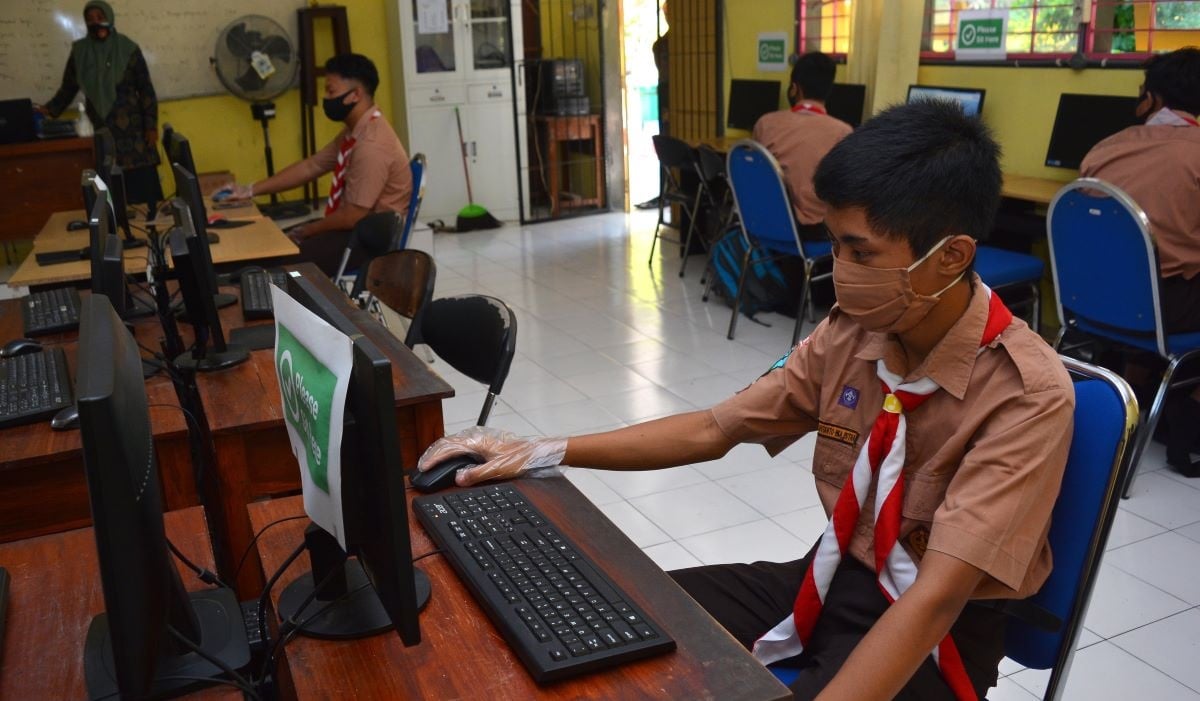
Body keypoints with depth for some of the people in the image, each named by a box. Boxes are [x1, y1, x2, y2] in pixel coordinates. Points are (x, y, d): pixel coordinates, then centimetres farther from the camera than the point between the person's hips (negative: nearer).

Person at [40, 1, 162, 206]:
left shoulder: (128, 49, 0)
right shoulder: (79, 52, 7)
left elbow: (146, 90, -1)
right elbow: (69, 87, 10)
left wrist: (151, 126, -7)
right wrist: (50, 109, -4)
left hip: (132, 128, -2)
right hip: (103, 130, 2)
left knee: (143, 181, -6)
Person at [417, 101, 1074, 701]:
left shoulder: (1028, 394, -23)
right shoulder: (850, 332, -6)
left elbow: (935, 597, -30)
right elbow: (713, 431, 0)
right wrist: (543, 452, -6)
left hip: (939, 630, -5)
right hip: (834, 575, 6)